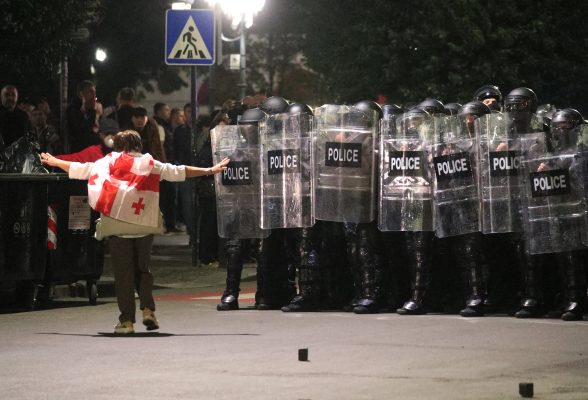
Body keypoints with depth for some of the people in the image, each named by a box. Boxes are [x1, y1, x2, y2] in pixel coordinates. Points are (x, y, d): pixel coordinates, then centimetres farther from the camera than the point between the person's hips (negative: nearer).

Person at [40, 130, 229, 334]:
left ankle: (127, 320, 0)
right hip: (144, 226, 1)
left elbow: (79, 169, 15)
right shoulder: (150, 164, 7)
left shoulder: (108, 163, 7)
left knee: (123, 273, 2)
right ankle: (148, 309, -2)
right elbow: (179, 172, 9)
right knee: (143, 269, 15)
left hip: (117, 225, -1)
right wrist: (209, 171, 16)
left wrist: (55, 162, 31)